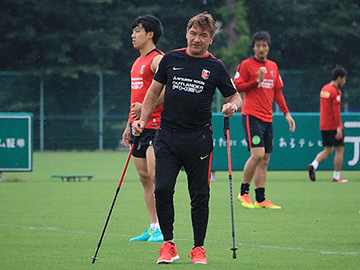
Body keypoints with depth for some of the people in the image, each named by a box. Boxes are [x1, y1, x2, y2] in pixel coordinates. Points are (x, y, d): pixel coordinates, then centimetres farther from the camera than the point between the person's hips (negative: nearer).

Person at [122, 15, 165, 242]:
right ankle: (153, 227, 11)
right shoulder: (138, 63, 20)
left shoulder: (158, 60, -9)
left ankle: (163, 228, -12)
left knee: (155, 174, -13)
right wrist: (129, 125, 24)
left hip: (154, 124, -9)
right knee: (144, 176, 8)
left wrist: (146, 106, -28)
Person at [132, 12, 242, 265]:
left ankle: (198, 248, 13)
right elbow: (154, 92, 15)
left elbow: (235, 96, 9)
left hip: (199, 139, -1)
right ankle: (168, 245, 1)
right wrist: (142, 120, 6)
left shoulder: (215, 67, 3)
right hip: (167, 137, 1)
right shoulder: (171, 59, 7)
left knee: (200, 195, 1)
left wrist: (233, 105, -14)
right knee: (162, 189, -10)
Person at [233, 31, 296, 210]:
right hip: (251, 116, -6)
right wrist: (257, 81, -15)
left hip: (267, 118, 7)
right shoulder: (246, 65, -2)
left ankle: (260, 199, 6)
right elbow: (236, 86, -6)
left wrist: (286, 113, 16)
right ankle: (243, 192, -2)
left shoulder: (273, 66, 16)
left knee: (265, 159, 4)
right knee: (257, 155, -18)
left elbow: (277, 92, 21)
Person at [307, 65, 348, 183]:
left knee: (327, 150, 14)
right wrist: (339, 127, -22)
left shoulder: (325, 88, 12)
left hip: (324, 126, 8)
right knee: (339, 150, 2)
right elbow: (336, 110, -20)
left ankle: (313, 165, -8)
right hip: (334, 126, -8)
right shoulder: (335, 91, -15)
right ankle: (336, 176, 4)